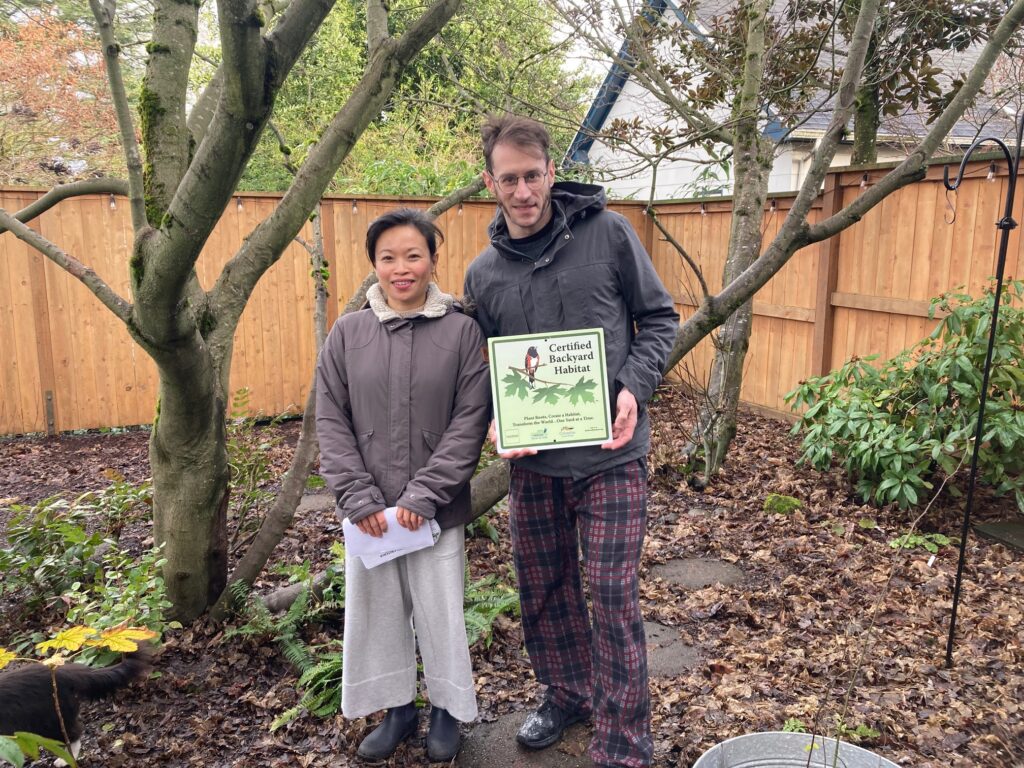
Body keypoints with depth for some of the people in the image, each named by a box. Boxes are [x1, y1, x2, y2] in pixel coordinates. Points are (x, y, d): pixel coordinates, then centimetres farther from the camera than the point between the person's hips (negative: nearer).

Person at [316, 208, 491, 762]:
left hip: (437, 508, -2)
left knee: (438, 611, 10)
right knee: (375, 609, 14)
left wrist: (424, 495, -15)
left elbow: (471, 421, -9)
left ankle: (447, 708, 35)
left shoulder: (461, 329, -6)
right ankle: (397, 709, 37)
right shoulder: (348, 332, 1)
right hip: (368, 509, 3)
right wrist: (358, 497, -10)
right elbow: (330, 421, 0)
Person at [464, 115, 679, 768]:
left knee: (614, 598, 0)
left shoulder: (607, 232, -5)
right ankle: (567, 696, 41)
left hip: (611, 455, -4)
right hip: (533, 461, 4)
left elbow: (660, 318, 0)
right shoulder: (483, 273, 4)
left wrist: (634, 387, -15)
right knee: (544, 590, 16)